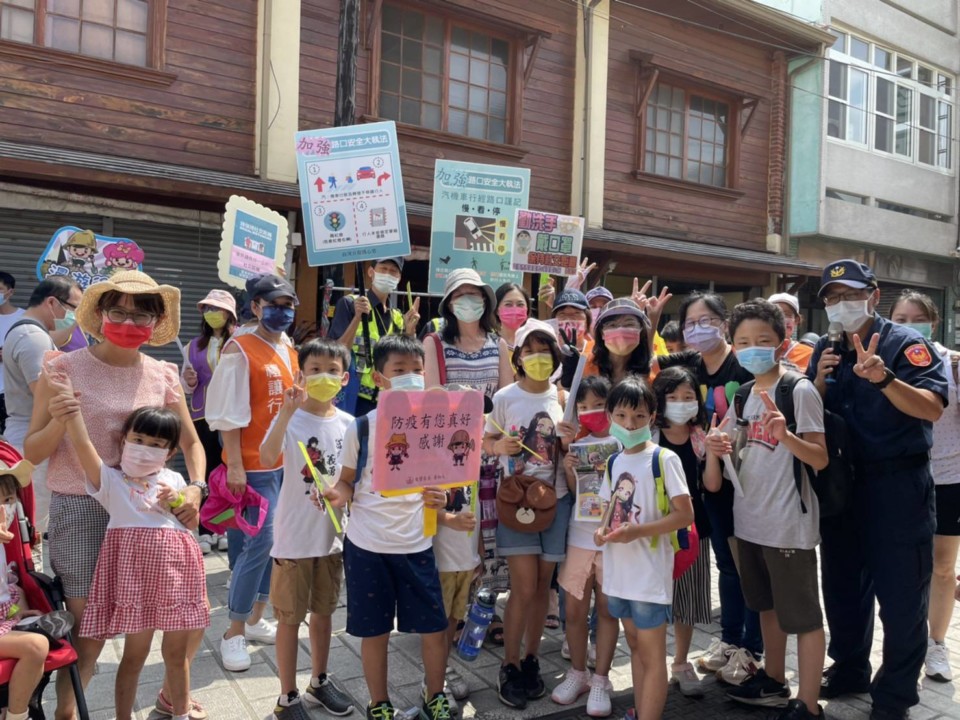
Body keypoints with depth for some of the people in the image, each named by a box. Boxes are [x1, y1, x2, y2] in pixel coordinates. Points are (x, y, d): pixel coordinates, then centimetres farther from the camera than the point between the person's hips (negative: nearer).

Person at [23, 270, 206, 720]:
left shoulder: (162, 376, 3)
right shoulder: (63, 369, -6)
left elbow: (190, 441, 10)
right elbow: (33, 453, -1)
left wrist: (195, 488, -7)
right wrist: (58, 421, -22)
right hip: (79, 511, -3)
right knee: (88, 630, 1)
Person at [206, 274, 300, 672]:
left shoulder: (290, 352, 12)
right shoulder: (239, 350, -9)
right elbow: (229, 414, -12)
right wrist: (235, 467, -15)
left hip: (288, 461, 7)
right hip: (255, 464, -7)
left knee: (277, 542, 12)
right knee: (260, 542, -6)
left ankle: (255, 618, 27)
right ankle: (234, 632, 10)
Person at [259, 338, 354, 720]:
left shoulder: (348, 423, 1)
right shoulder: (290, 418, -14)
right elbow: (267, 459, -34)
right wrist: (287, 411, -41)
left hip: (333, 533, 5)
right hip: (294, 536, -5)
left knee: (323, 610, 20)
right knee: (290, 616, 9)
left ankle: (319, 681, 38)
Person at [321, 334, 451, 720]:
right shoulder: (361, 427, -5)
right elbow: (348, 479, 2)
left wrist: (439, 497, -14)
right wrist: (340, 494, -20)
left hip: (415, 542, 1)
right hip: (366, 542, -1)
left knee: (434, 625, 7)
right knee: (374, 630, 11)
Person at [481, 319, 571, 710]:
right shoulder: (505, 397, -5)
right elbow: (486, 441, 2)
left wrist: (571, 442, -12)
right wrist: (499, 446, -19)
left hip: (555, 500, 3)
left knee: (542, 586, 11)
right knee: (524, 587, -4)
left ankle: (531, 660, 29)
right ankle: (509, 667, 15)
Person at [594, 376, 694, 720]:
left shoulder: (664, 459, -13)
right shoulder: (614, 462, 7)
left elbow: (685, 514, -15)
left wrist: (636, 531, -24)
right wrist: (603, 529, -6)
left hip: (651, 572, -7)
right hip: (619, 570, 7)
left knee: (652, 653, 4)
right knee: (635, 646, 19)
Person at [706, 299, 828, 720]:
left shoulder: (800, 391, -13)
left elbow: (820, 460, -16)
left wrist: (786, 434, -34)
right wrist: (714, 445, -5)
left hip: (789, 523, -7)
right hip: (749, 519, 8)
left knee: (802, 615, 5)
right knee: (768, 606, 22)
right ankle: (774, 681, 39)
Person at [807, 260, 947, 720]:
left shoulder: (904, 342, -9)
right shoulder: (826, 349, 8)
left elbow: (933, 408, -21)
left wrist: (883, 378, -36)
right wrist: (820, 379, -11)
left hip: (897, 484, -5)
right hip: (840, 482, 6)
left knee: (900, 594, 5)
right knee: (843, 584, 17)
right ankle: (849, 670, 35)